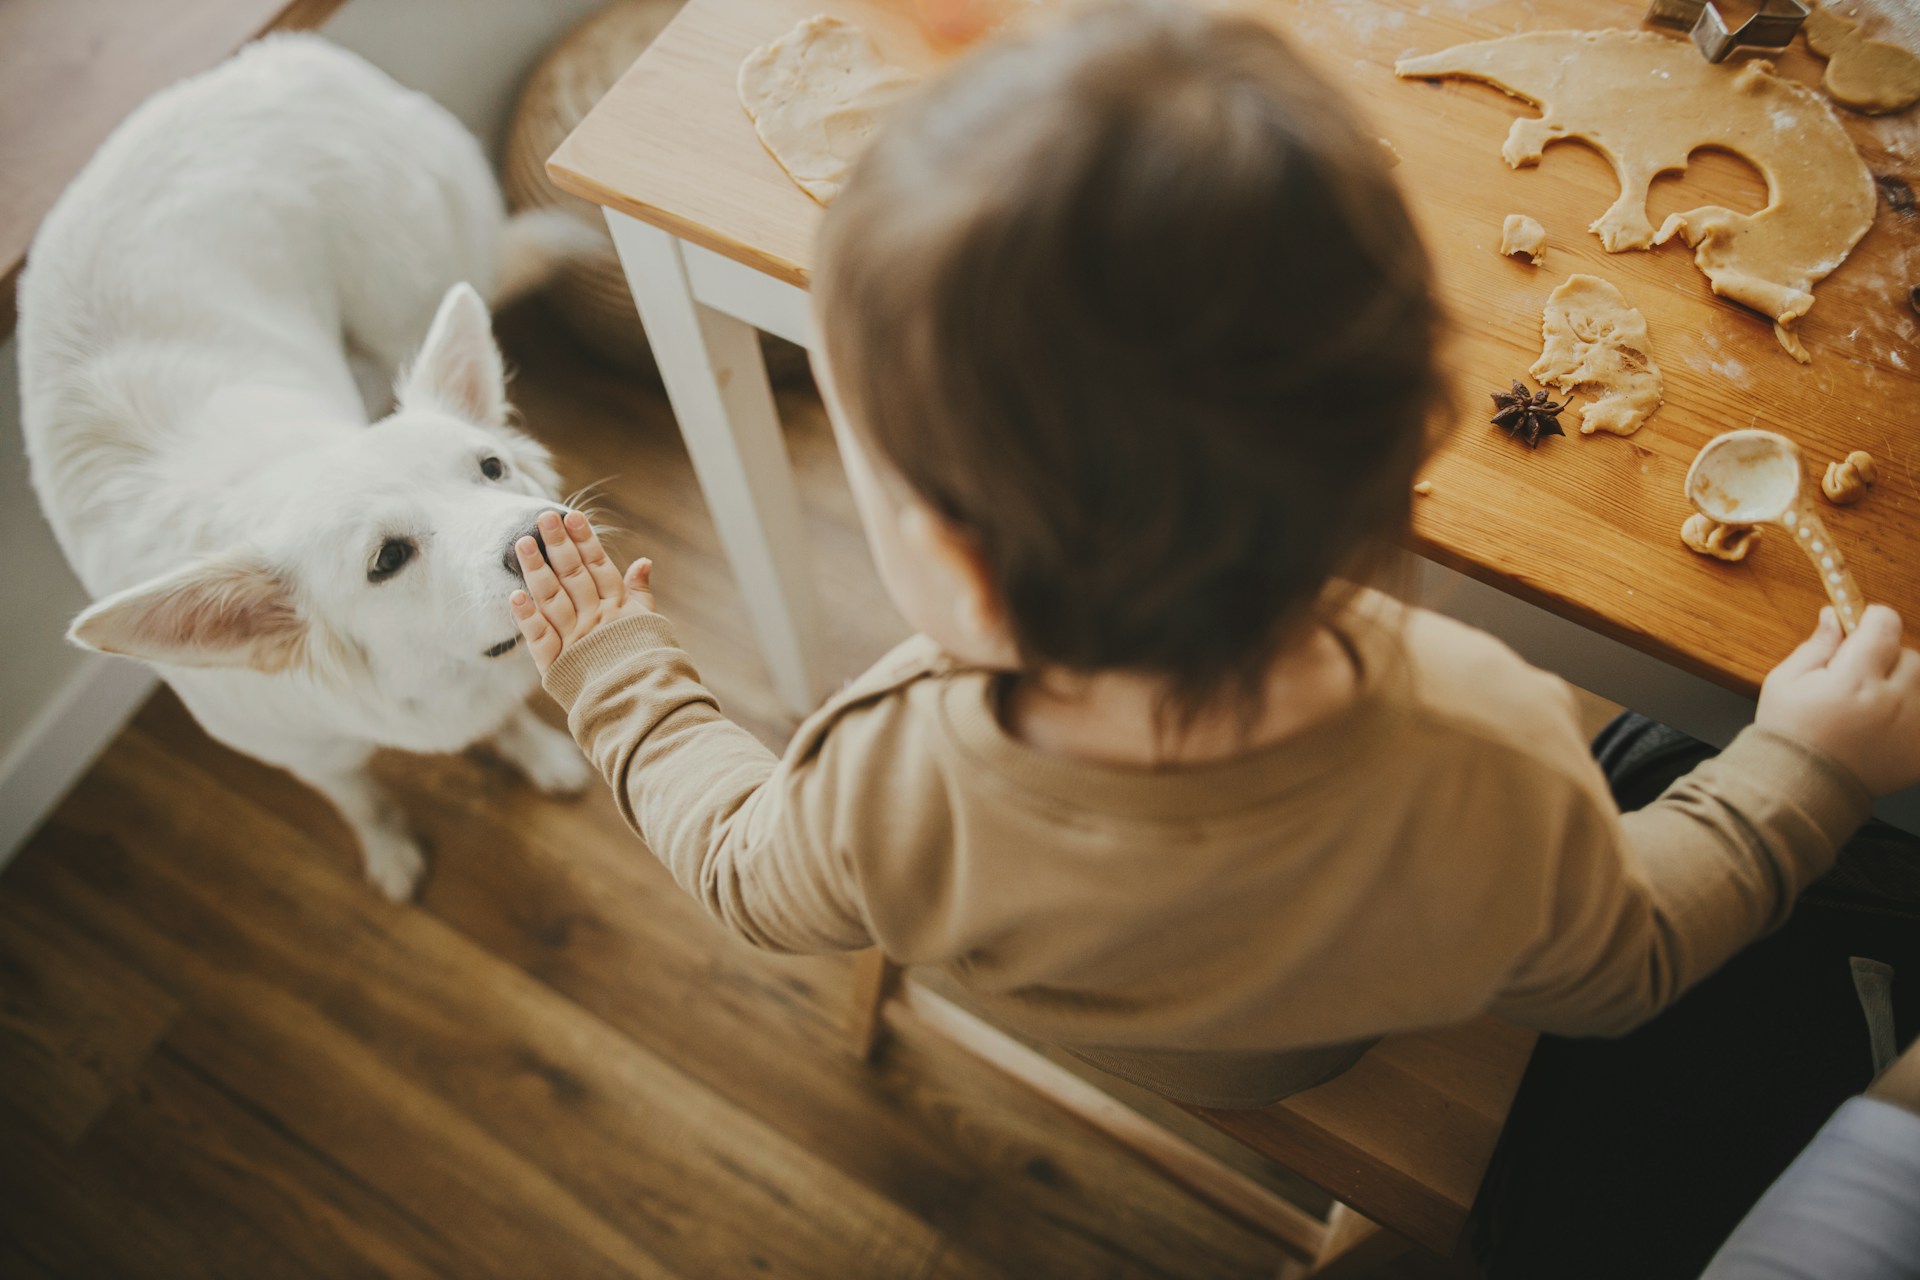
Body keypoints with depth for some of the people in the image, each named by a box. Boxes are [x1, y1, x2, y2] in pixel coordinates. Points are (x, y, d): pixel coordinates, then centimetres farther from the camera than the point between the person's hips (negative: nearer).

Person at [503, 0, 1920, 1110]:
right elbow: (1622, 972, -18)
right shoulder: (1497, 779, -44)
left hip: (1040, 1000, 1)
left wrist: (618, 667, 0)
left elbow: (738, 863, -16)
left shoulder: (890, 798, -44)